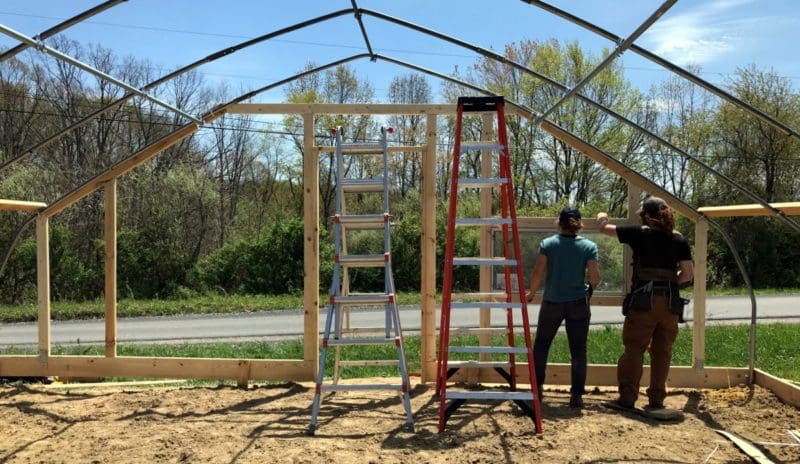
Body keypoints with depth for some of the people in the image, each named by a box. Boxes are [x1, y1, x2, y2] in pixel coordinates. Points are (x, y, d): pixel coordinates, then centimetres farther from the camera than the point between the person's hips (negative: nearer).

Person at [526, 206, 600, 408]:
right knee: (578, 350, 7)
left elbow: (537, 273, -9)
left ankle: (537, 388, 18)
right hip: (578, 304, 0)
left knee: (541, 345, 17)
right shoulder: (589, 246, -4)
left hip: (552, 303, 0)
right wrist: (592, 284, 15)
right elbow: (594, 279, -8)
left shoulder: (547, 244, -5)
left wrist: (531, 293, 7)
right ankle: (576, 395, 7)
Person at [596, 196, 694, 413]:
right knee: (662, 352, 10)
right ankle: (657, 400, 15)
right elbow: (688, 274, 6)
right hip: (671, 302, 3)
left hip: (643, 300, -3)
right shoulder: (679, 240, 8)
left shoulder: (639, 234, 0)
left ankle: (627, 397, 0)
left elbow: (604, 228, 8)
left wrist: (602, 217, 29)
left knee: (634, 349, 1)